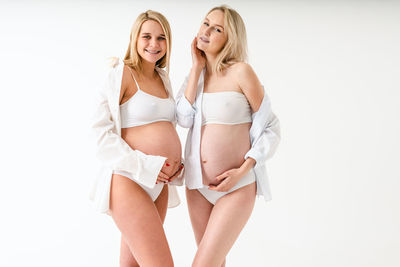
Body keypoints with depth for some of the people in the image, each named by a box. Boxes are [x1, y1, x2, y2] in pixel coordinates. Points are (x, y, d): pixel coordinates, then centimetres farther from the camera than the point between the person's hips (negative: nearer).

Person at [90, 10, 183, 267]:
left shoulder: (163, 79, 15)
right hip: (129, 181, -7)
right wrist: (144, 165, -19)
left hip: (159, 184, 7)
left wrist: (177, 164, 5)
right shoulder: (122, 73, -6)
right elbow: (102, 130, -11)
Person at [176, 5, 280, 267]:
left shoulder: (241, 71, -11)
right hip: (198, 184, 6)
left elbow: (271, 128, -8)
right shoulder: (196, 74, 6)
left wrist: (241, 171, -18)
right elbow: (184, 118, -10)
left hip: (237, 187, -6)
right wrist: (197, 67, -9)